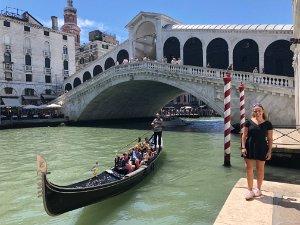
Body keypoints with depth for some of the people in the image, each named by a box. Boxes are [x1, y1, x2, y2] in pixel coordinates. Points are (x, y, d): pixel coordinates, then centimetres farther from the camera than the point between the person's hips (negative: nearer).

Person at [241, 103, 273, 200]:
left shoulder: (267, 124, -1)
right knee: (249, 168, 0)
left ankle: (258, 189, 28)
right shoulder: (248, 122, 0)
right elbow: (244, 135, 1)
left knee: (260, 169, 11)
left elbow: (270, 139, 1)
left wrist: (269, 151, -4)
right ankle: (250, 190, 12)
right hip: (250, 148, 0)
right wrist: (243, 147, -7)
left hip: (261, 148, 0)